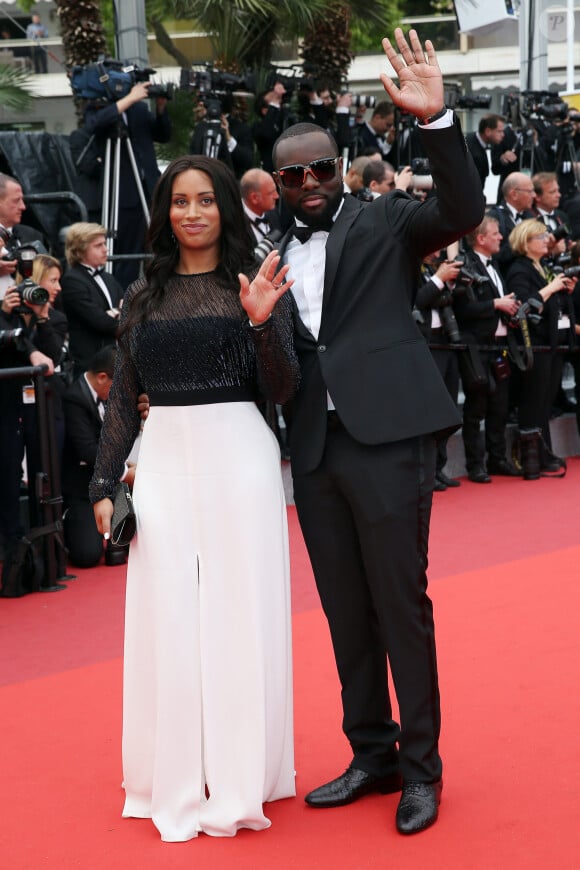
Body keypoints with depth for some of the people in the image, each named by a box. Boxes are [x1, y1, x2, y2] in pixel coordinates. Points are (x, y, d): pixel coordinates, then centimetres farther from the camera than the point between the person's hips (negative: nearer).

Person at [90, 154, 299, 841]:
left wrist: (263, 321, -18)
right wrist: (104, 484, 7)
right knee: (169, 614, 4)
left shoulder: (256, 284, 2)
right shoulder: (145, 295, 10)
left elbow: (281, 391, -3)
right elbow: (122, 398, 12)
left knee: (240, 609, 2)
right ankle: (177, 779, 16)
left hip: (239, 456, -3)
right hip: (164, 459, 3)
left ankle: (240, 777, 14)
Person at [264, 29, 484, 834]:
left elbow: (464, 212, -17)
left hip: (386, 437, -5)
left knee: (401, 606, 0)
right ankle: (371, 756, 24)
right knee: (346, 612, 12)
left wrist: (436, 120, -27)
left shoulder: (385, 222, 2)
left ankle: (421, 767, 11)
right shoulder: (274, 258, 14)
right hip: (315, 449, 5)